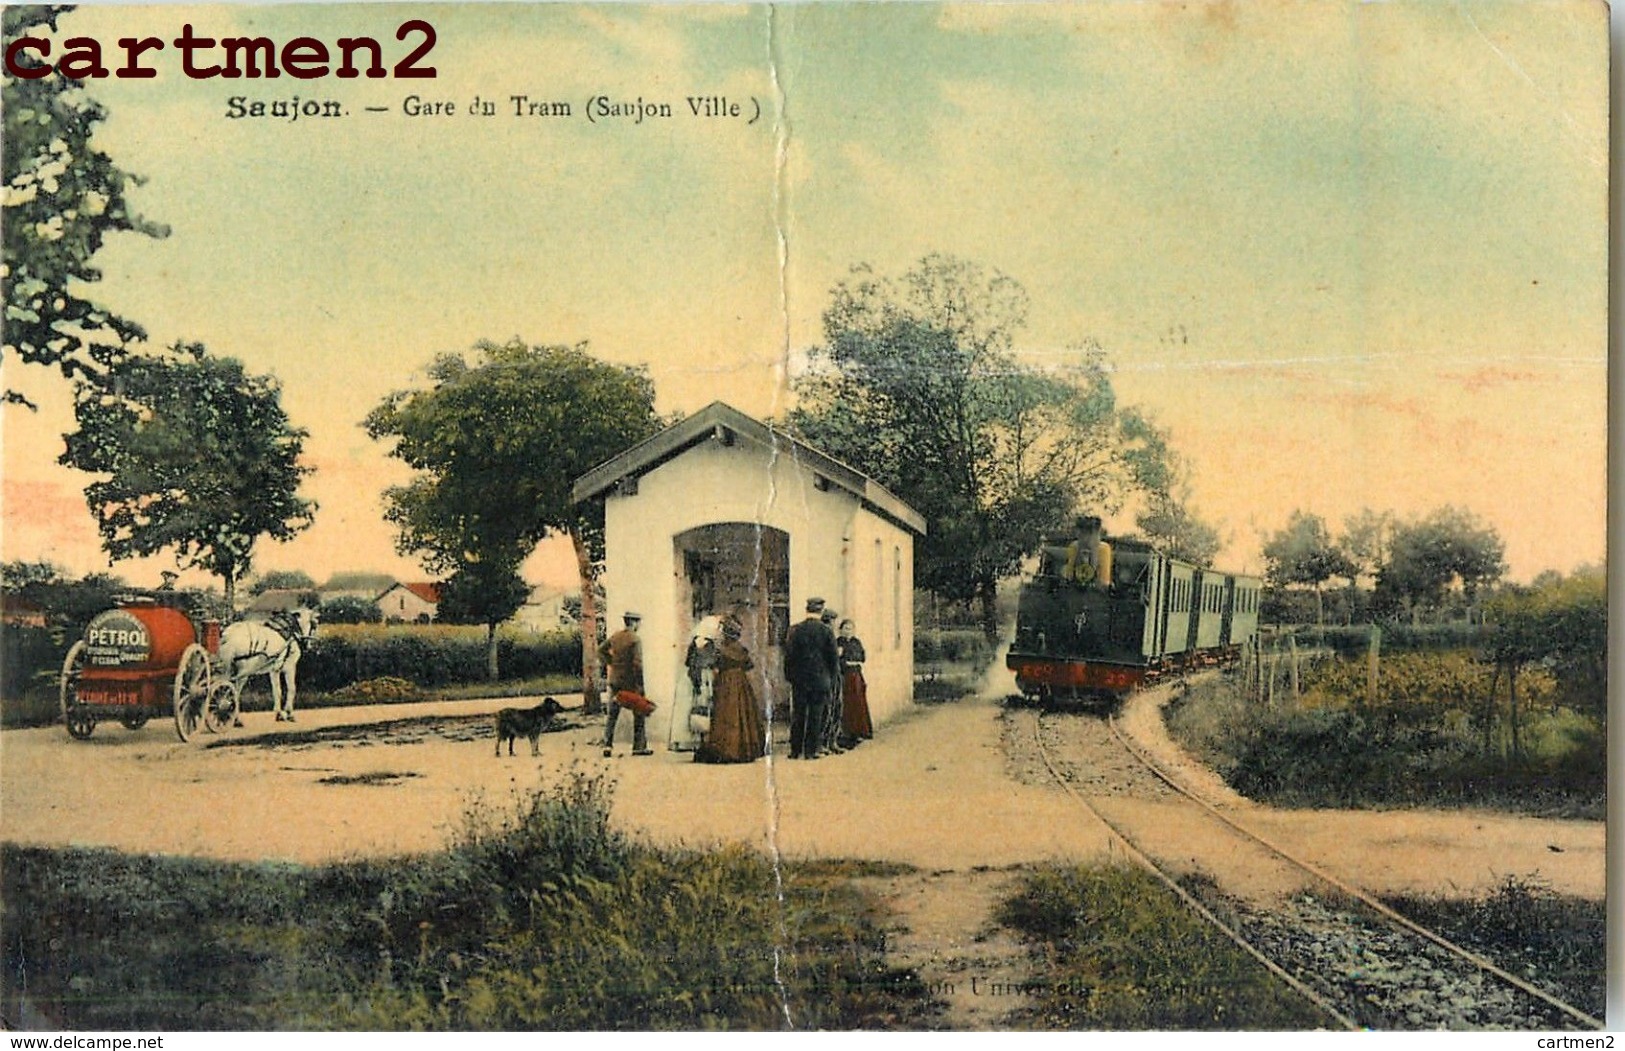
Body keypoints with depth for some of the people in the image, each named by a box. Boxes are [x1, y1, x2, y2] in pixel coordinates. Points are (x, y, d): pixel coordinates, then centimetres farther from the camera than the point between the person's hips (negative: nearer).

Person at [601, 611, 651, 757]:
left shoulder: (615, 637, 5)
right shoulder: (635, 639, -14)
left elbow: (601, 651, 16)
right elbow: (637, 663, -18)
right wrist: (640, 685, -15)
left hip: (615, 681, 6)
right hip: (630, 682, -6)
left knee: (612, 715, 10)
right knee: (640, 714, 7)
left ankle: (607, 746, 3)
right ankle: (640, 747, 9)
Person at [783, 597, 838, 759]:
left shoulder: (794, 630, -3)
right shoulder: (826, 631, -5)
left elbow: (788, 656, 1)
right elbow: (833, 657, 0)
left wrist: (789, 676, 10)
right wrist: (832, 678, 10)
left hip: (799, 680, 1)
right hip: (820, 679, -1)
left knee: (797, 715, 8)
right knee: (815, 716, 4)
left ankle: (795, 750, 11)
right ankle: (810, 751, 5)